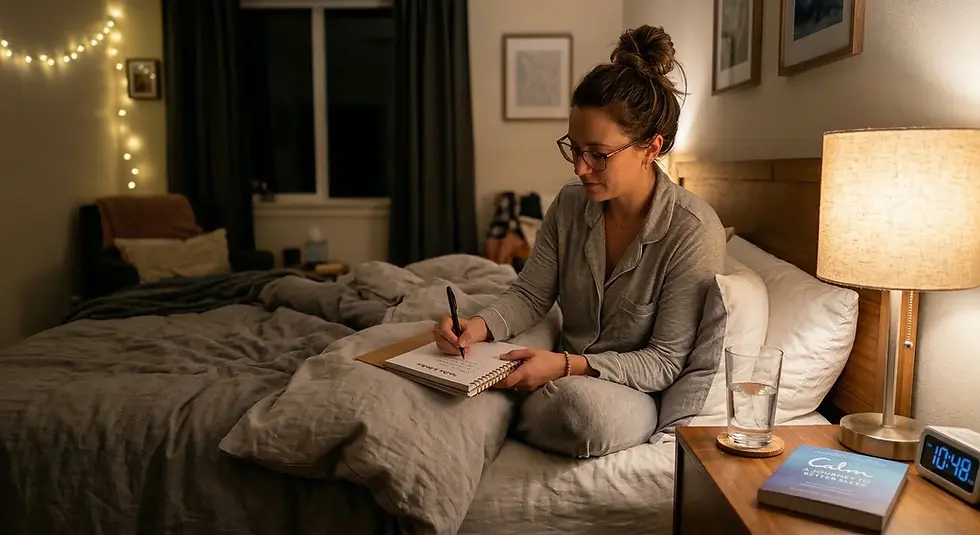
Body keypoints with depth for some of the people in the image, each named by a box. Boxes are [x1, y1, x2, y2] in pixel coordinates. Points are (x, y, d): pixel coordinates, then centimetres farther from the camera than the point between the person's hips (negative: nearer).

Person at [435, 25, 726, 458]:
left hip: (635, 390, -3)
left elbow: (667, 361, -18)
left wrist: (568, 366, -30)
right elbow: (530, 295, 3)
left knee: (588, 409, -38)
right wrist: (480, 325, -19)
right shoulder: (569, 205, -4)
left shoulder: (694, 230, -20)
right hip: (565, 374, 4)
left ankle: (505, 420, -7)